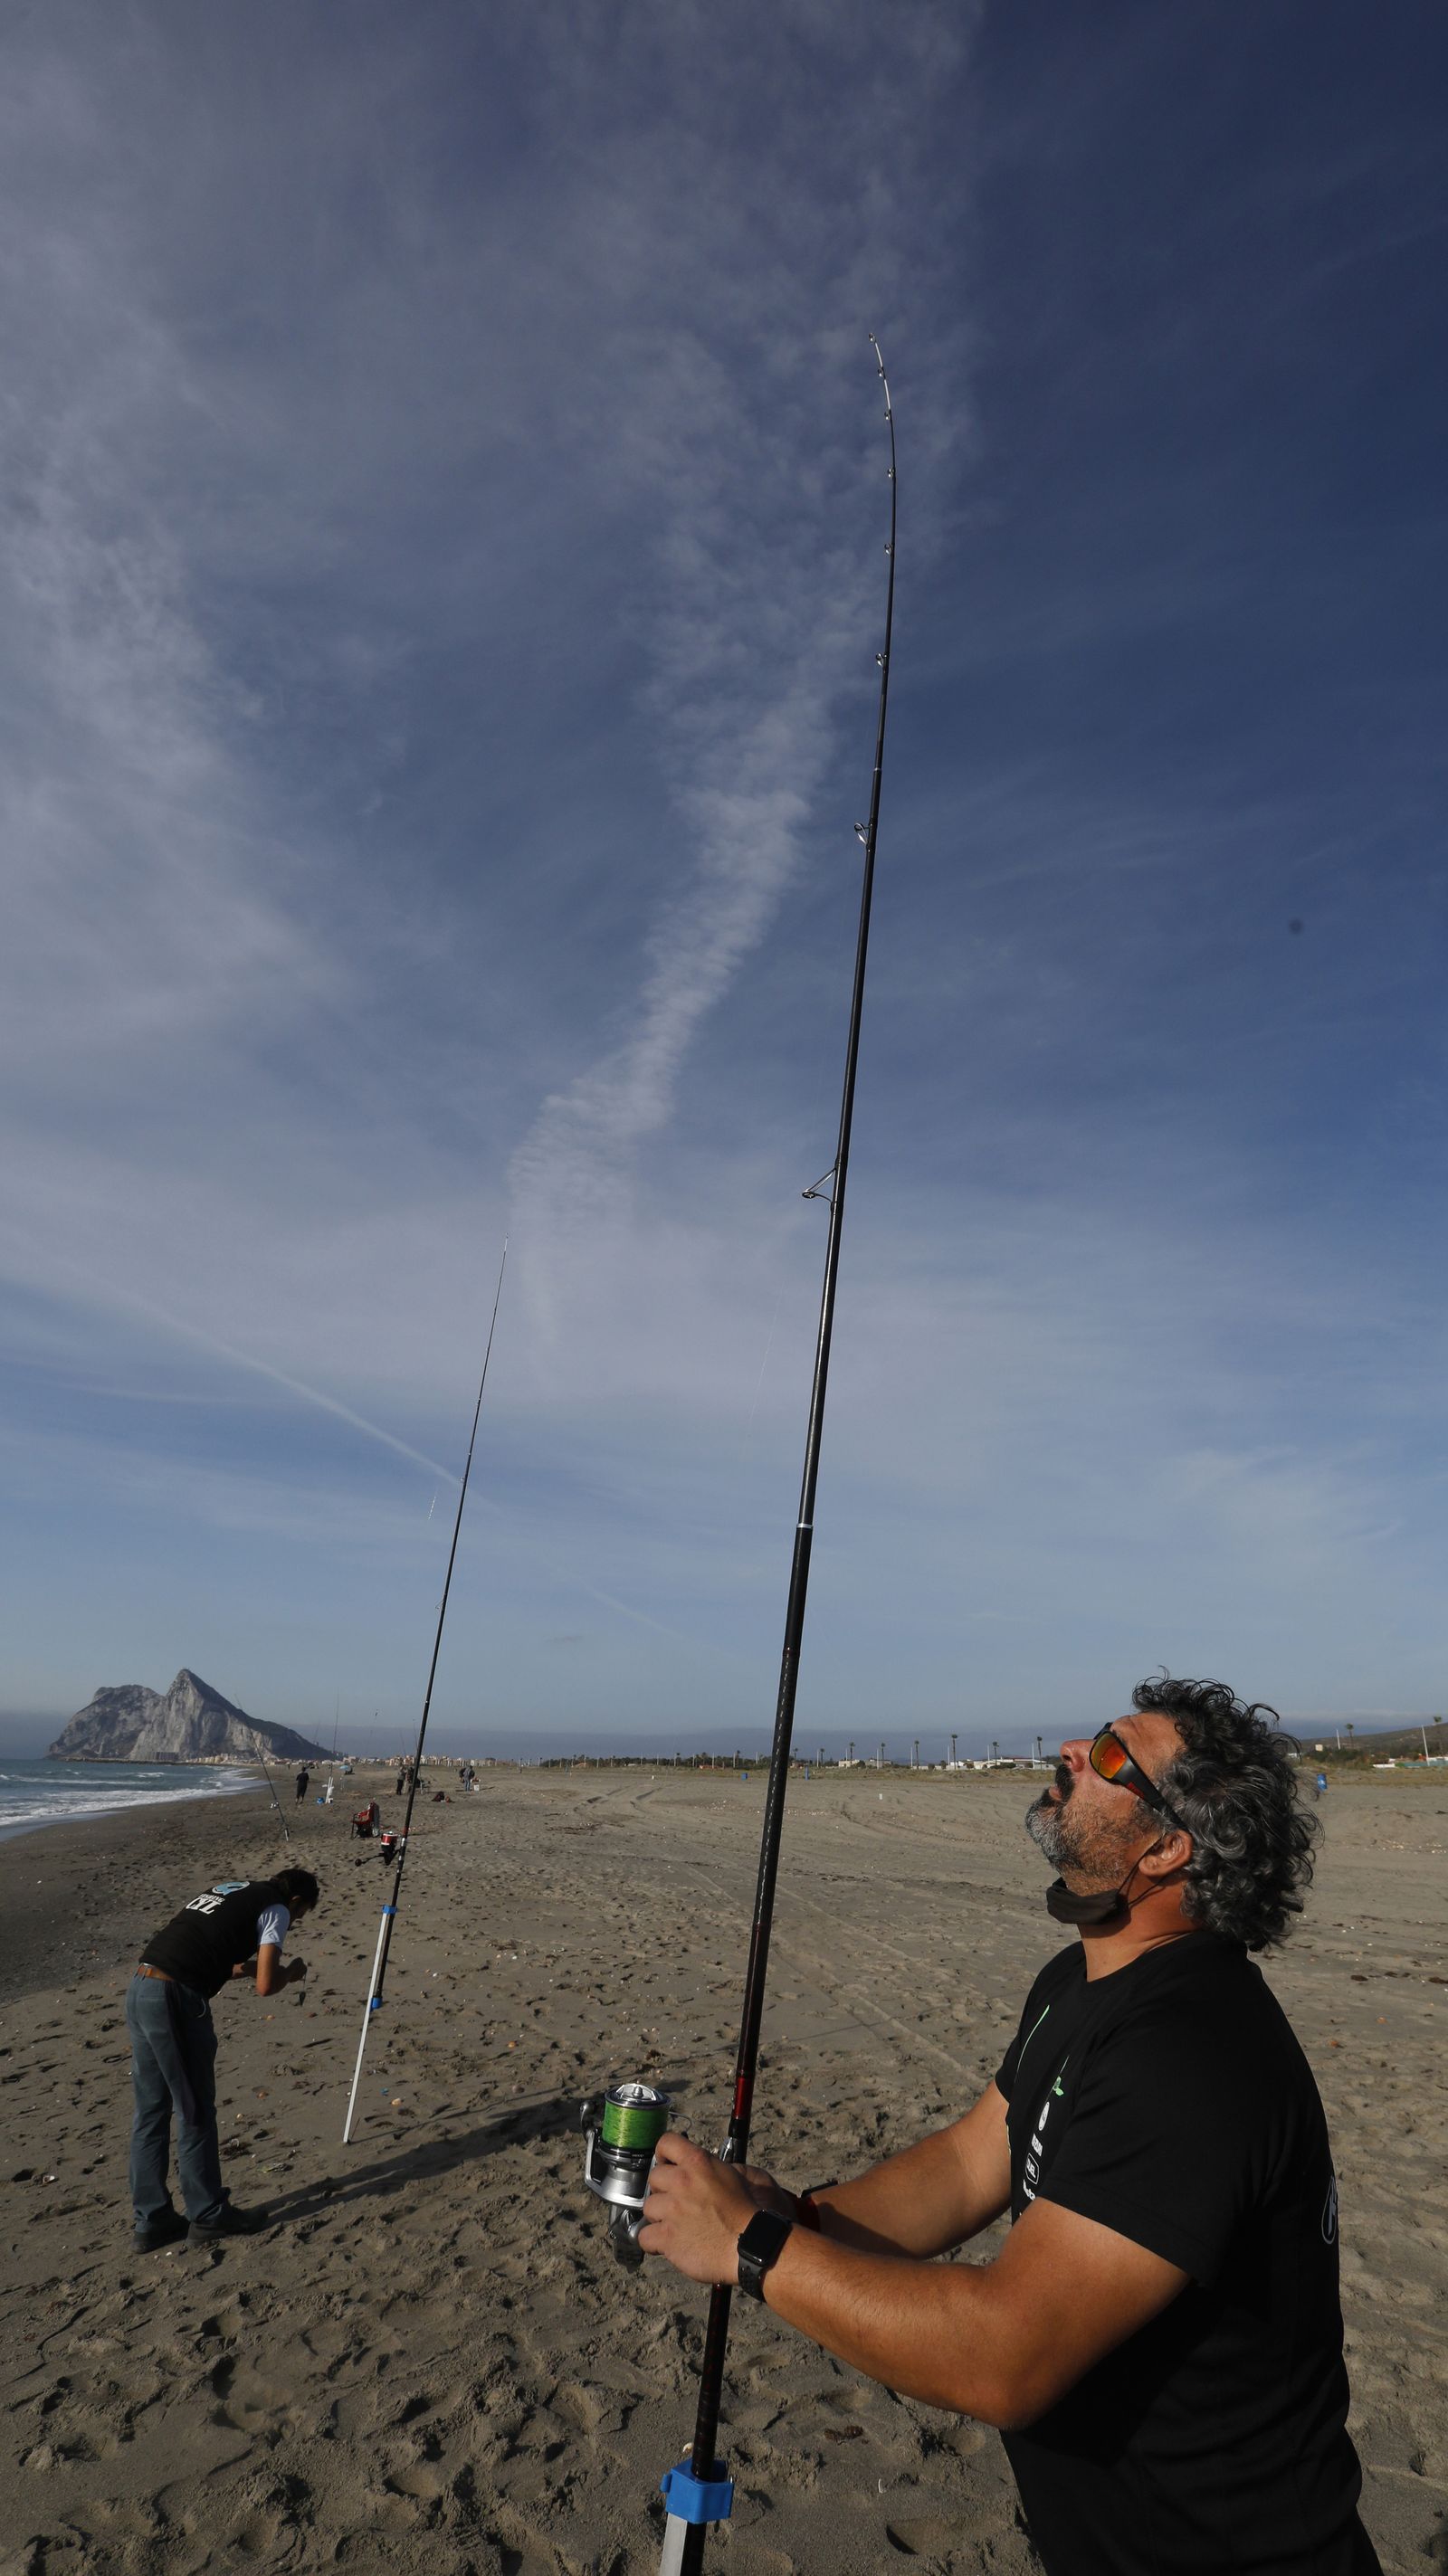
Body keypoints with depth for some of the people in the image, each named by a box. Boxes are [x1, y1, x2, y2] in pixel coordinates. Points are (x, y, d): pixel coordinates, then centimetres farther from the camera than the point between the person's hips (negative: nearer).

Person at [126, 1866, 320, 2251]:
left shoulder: (229, 1889, 24)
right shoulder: (275, 1909, 1)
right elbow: (266, 1986, -7)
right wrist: (291, 1973, 12)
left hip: (139, 1989, 8)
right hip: (176, 1999, -8)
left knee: (150, 2112, 17)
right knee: (196, 2114, 7)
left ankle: (152, 2220, 27)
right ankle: (208, 2216, 20)